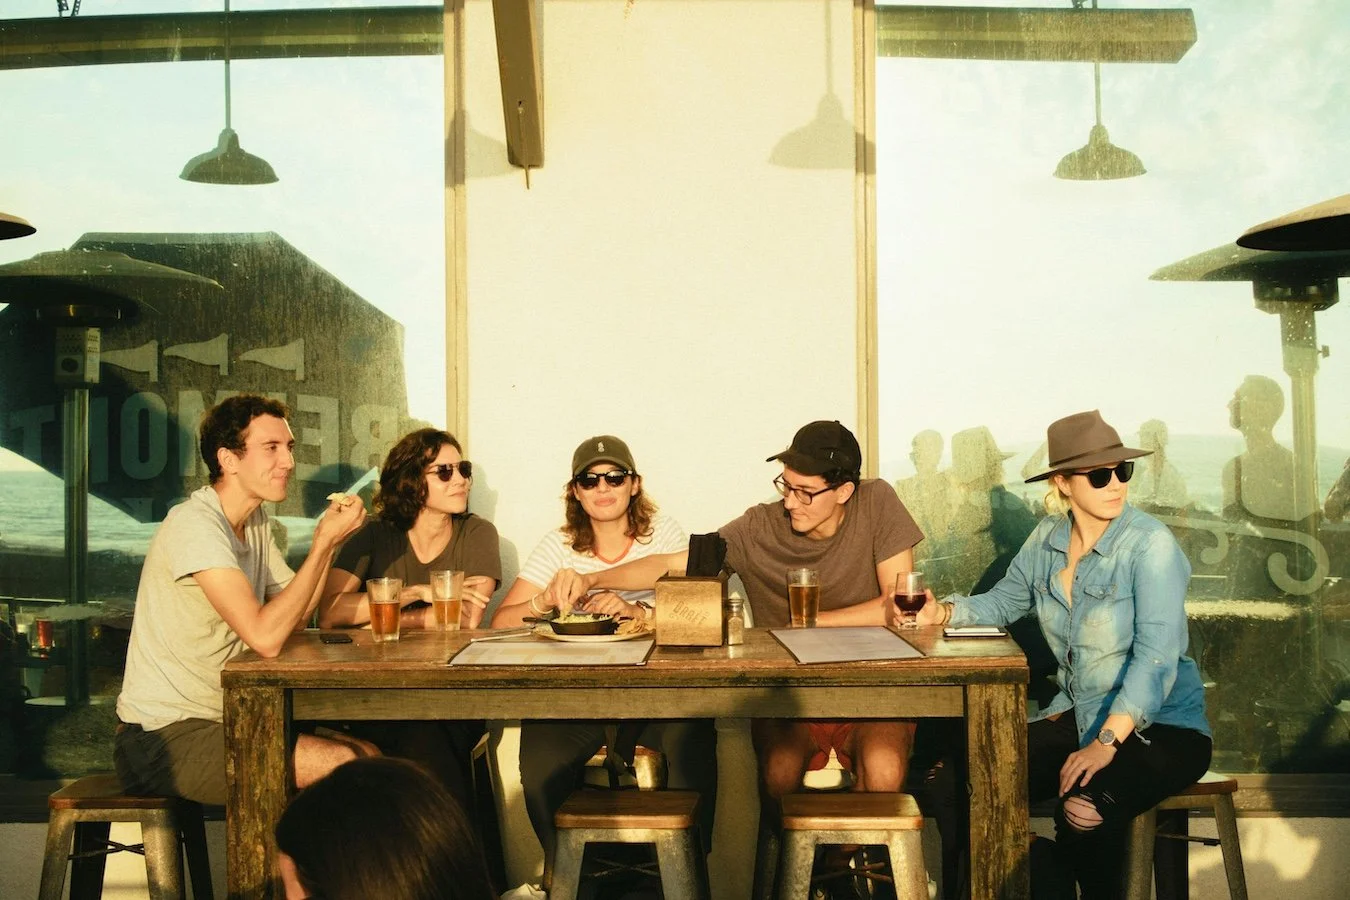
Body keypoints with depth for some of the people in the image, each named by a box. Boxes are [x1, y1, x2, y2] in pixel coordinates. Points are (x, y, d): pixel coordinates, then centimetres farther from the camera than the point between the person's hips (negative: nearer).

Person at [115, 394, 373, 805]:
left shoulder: (256, 520, 10)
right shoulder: (195, 524, -20)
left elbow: (297, 614, 9)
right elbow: (265, 637, -29)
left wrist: (328, 537, -4)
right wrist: (325, 541, -22)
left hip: (222, 719, 9)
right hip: (164, 737, -9)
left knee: (368, 753, -1)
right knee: (342, 766, -21)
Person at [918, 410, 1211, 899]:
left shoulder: (1150, 543, -15)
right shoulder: (1048, 537, 3)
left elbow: (1156, 655, -23)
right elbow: (1004, 601, 17)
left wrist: (1105, 743, -32)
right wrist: (943, 612, -5)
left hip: (1160, 726, -5)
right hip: (1077, 714, 6)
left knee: (1083, 808, -34)